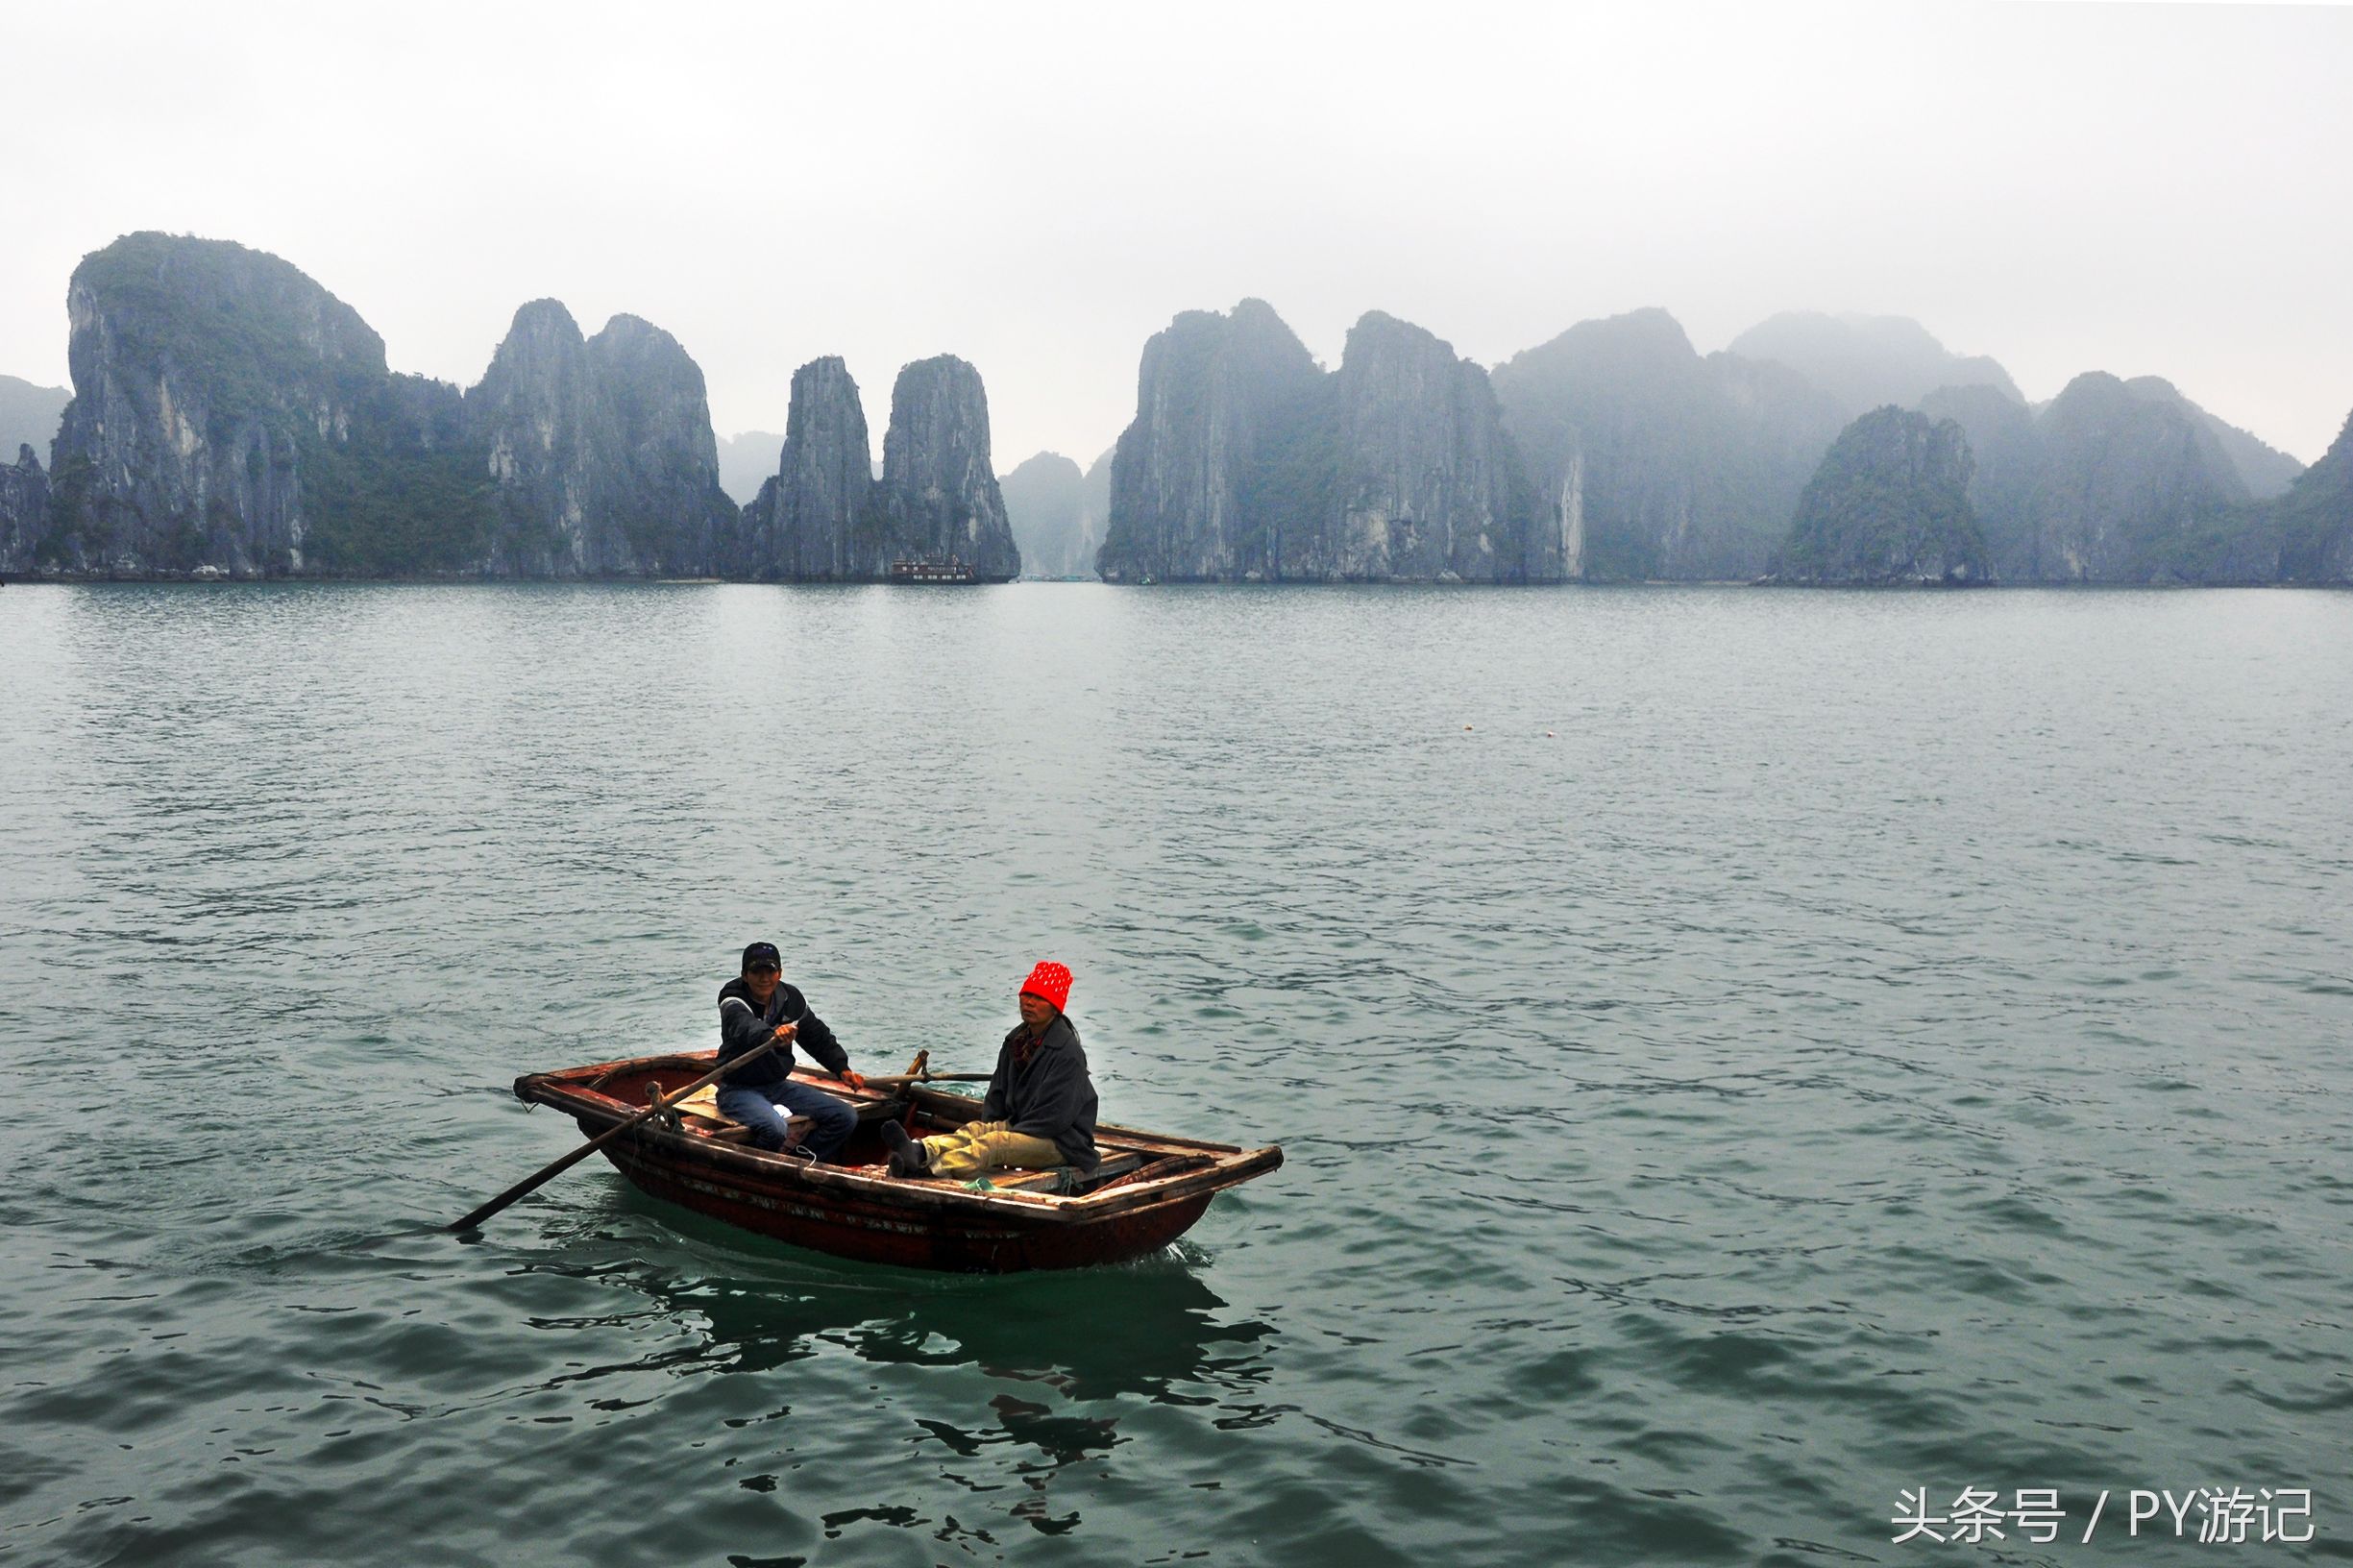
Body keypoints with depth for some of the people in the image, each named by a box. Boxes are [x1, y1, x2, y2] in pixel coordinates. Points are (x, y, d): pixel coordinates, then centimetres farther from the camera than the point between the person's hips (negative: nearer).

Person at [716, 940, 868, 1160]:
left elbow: (819, 1038, 17)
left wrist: (842, 1069, 3)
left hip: (777, 1085, 7)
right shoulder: (733, 1000, -15)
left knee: (846, 1117, -6)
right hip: (739, 1090, -6)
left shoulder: (792, 1000, 3)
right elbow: (745, 1027, -39)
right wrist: (772, 1035, -60)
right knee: (775, 1130, -36)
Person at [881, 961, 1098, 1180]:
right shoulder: (1015, 1041, 12)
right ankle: (920, 1151, -49)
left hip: (1062, 1143, -7)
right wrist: (989, 1128, -1)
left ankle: (926, 1170, -52)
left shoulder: (1067, 1053, -15)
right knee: (975, 1129, -20)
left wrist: (1007, 1136, -18)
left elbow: (1055, 1117, -18)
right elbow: (997, 1092, 16)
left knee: (996, 1142, -31)